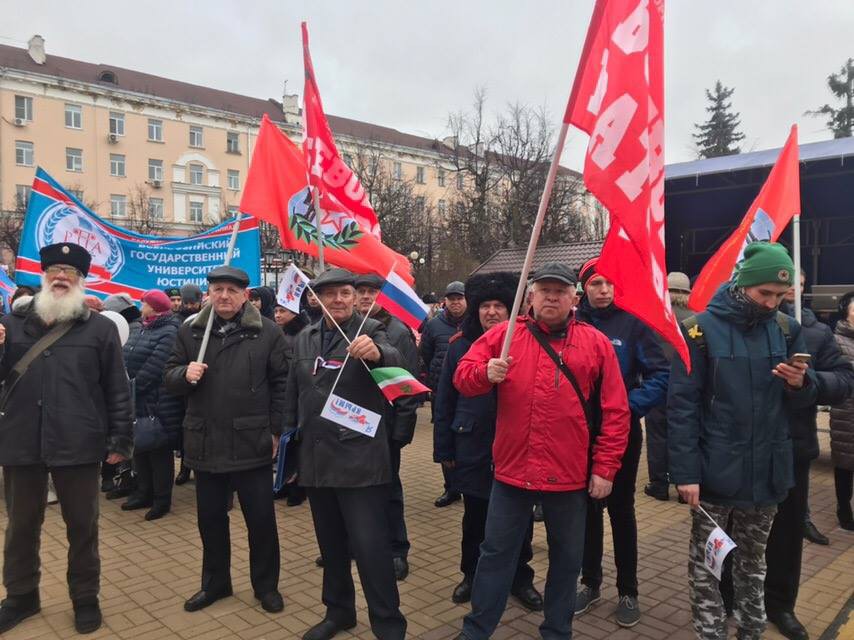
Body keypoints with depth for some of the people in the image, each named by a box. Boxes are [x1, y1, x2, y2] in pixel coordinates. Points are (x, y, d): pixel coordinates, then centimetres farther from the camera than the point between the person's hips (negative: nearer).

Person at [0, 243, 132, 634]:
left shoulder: (100, 328, 0)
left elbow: (117, 389, -1)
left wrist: (120, 439, -5)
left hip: (77, 444, -2)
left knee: (82, 526, 11)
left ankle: (85, 598, 28)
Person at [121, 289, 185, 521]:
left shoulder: (169, 333, -14)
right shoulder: (143, 330, 16)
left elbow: (154, 367, -22)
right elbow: (128, 359, 15)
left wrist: (133, 387, -18)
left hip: (158, 404, -9)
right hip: (138, 402, 9)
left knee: (159, 451, 1)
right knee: (140, 449, 17)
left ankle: (162, 499, 12)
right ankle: (144, 493, 30)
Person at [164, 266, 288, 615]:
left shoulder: (268, 332, -4)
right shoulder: (190, 331, 6)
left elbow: (281, 383, -3)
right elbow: (169, 378, 9)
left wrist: (275, 430, -5)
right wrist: (185, 374, -14)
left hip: (252, 442, -3)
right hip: (205, 443, 3)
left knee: (261, 519, 7)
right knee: (210, 518, 16)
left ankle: (266, 585, 26)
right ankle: (215, 583, 35)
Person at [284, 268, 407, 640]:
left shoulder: (370, 331, -7)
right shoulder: (305, 338, 9)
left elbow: (395, 362, -30)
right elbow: (293, 393, 17)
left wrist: (377, 353, -51)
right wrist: (290, 436, 16)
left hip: (359, 459, -5)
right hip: (315, 458, 6)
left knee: (370, 546, -4)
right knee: (331, 543, 19)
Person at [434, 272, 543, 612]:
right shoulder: (460, 345, -1)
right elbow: (445, 399, 2)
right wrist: (444, 449, 1)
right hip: (472, 448, 1)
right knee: (475, 517, 16)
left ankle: (520, 578, 32)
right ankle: (471, 575, 35)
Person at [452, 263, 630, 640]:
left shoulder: (596, 343, 0)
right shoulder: (503, 335, 1)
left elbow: (615, 411, 0)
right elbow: (463, 377, 0)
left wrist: (604, 468, -3)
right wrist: (486, 372, -22)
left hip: (570, 475, 0)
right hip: (512, 469, 0)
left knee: (566, 558, 16)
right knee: (496, 553, 12)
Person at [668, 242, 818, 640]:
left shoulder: (787, 330, 3)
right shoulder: (701, 329, -11)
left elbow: (802, 400, 10)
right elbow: (682, 405, -12)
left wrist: (800, 383, -15)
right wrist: (685, 471, -16)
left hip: (767, 471, 4)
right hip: (715, 471, -4)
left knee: (753, 561, 20)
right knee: (706, 562, 8)